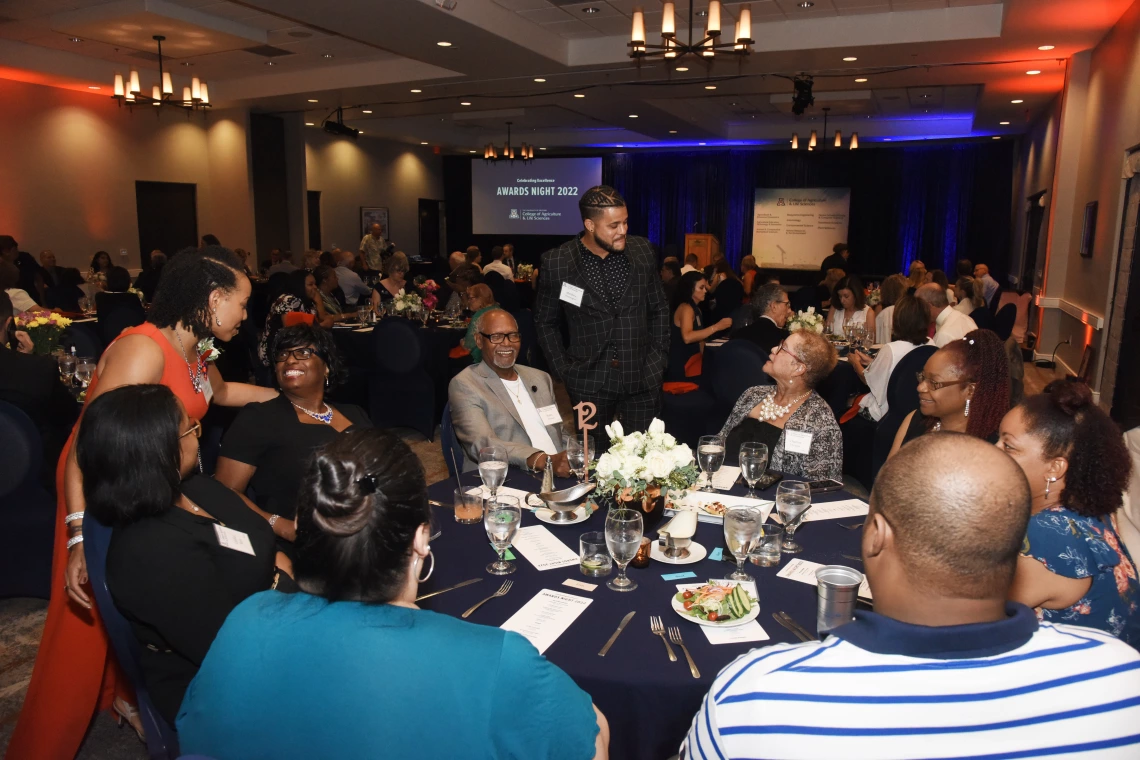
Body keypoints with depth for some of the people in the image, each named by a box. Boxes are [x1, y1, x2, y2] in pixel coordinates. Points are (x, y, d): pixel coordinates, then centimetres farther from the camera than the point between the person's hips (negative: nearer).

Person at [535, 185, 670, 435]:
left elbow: (659, 309, 10)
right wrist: (564, 370, -1)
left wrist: (659, 358, 4)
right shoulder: (557, 263, -8)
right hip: (589, 382, -2)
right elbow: (545, 322, 3)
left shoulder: (643, 251, 0)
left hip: (643, 378, 2)